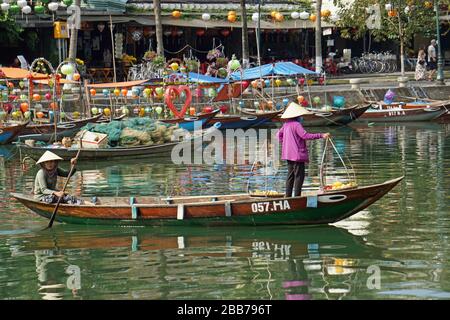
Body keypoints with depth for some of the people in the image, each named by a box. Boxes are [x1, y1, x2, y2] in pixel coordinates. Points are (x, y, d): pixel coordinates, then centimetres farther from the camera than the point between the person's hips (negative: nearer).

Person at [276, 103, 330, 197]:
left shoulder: (286, 124, 10)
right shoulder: (296, 125, -16)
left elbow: (279, 134, 20)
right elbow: (305, 135, -24)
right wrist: (321, 135, -23)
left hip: (288, 154, 9)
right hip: (297, 154, -9)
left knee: (291, 175, 14)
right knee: (299, 175, -5)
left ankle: (288, 196, 15)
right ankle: (297, 196, -8)